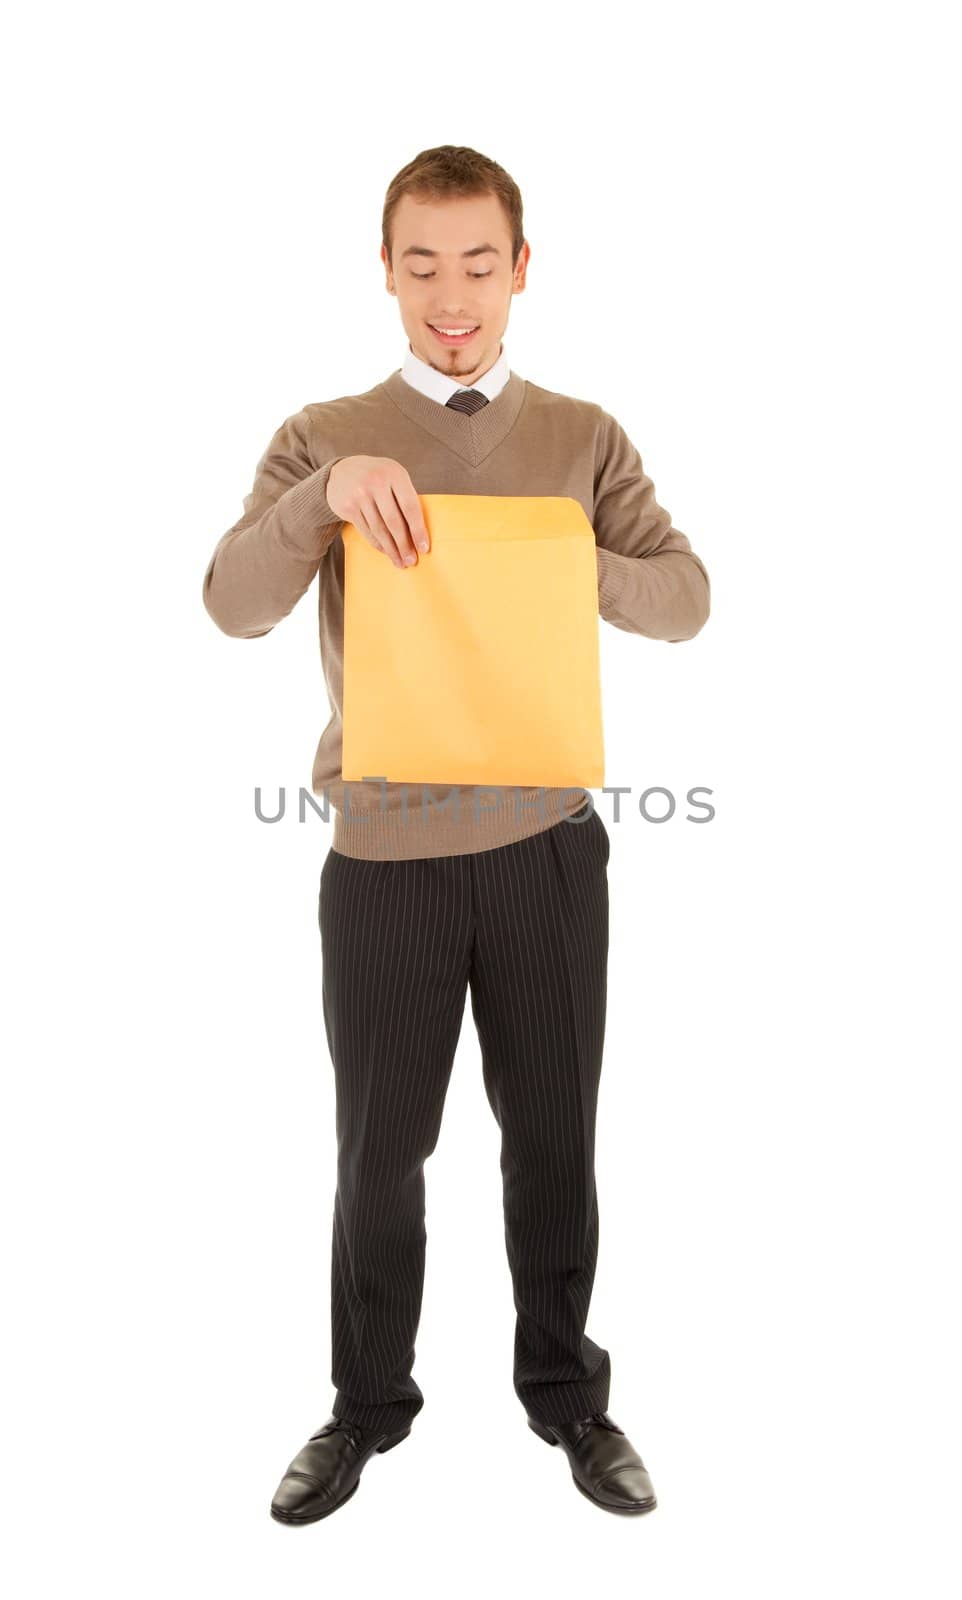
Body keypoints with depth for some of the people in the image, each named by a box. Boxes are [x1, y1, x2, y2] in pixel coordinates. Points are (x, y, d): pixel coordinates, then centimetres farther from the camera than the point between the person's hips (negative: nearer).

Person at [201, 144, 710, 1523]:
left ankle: (567, 1394, 34)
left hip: (548, 847, 1)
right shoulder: (324, 435, 3)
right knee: (379, 1153, 11)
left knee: (554, 1141, 13)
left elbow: (685, 599, 0)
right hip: (384, 855, -1)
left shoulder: (584, 437, 6)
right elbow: (233, 606, -9)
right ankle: (368, 1406, 33)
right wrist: (327, 494, -26)